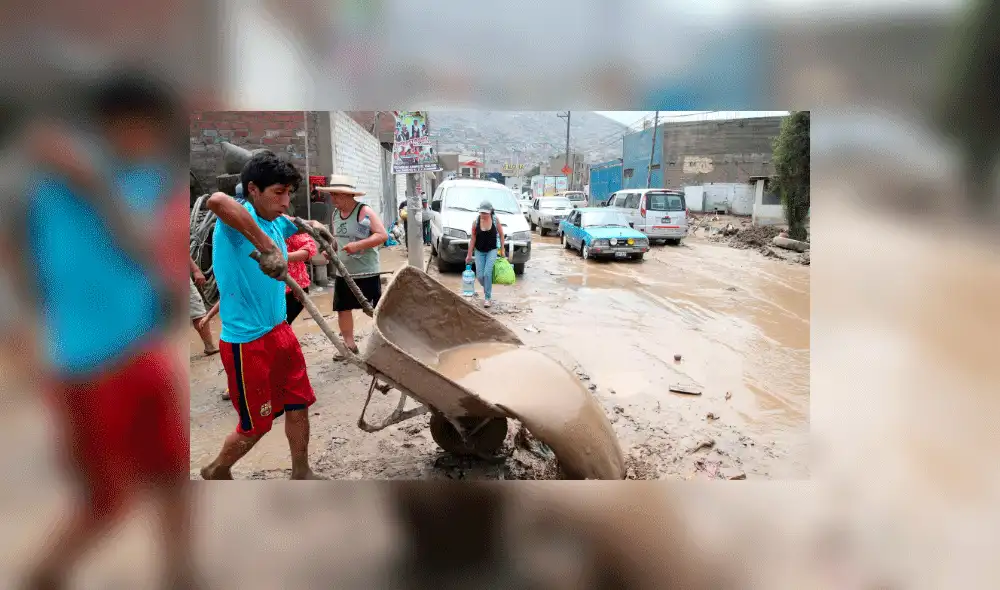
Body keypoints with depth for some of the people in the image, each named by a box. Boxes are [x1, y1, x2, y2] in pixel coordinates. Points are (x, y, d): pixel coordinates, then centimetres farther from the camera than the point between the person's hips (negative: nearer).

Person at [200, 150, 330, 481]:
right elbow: (217, 201, -47)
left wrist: (315, 226, 10)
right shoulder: (237, 219, -20)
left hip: (280, 331, 8)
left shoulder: (277, 222, 5)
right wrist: (267, 247, -47)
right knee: (256, 425, 9)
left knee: (298, 405, 15)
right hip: (246, 342, -8)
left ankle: (301, 473, 34)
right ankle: (217, 472, 36)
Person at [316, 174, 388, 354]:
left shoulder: (364, 211, -14)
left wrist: (358, 245, -26)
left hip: (367, 272, -7)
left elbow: (383, 235, -19)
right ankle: (349, 344, 26)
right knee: (343, 308, 12)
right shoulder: (335, 213, 8)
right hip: (343, 273, 7)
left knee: (376, 309, 1)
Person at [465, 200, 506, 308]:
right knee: (480, 276, 0)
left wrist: (502, 249, 2)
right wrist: (469, 254, 2)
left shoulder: (495, 220, -8)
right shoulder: (476, 222, -6)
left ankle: (488, 298, -4)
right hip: (479, 251, 2)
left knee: (487, 273, -16)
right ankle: (487, 289, 32)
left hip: (492, 251, -2)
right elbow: (473, 239, 0)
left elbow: (501, 235, 4)